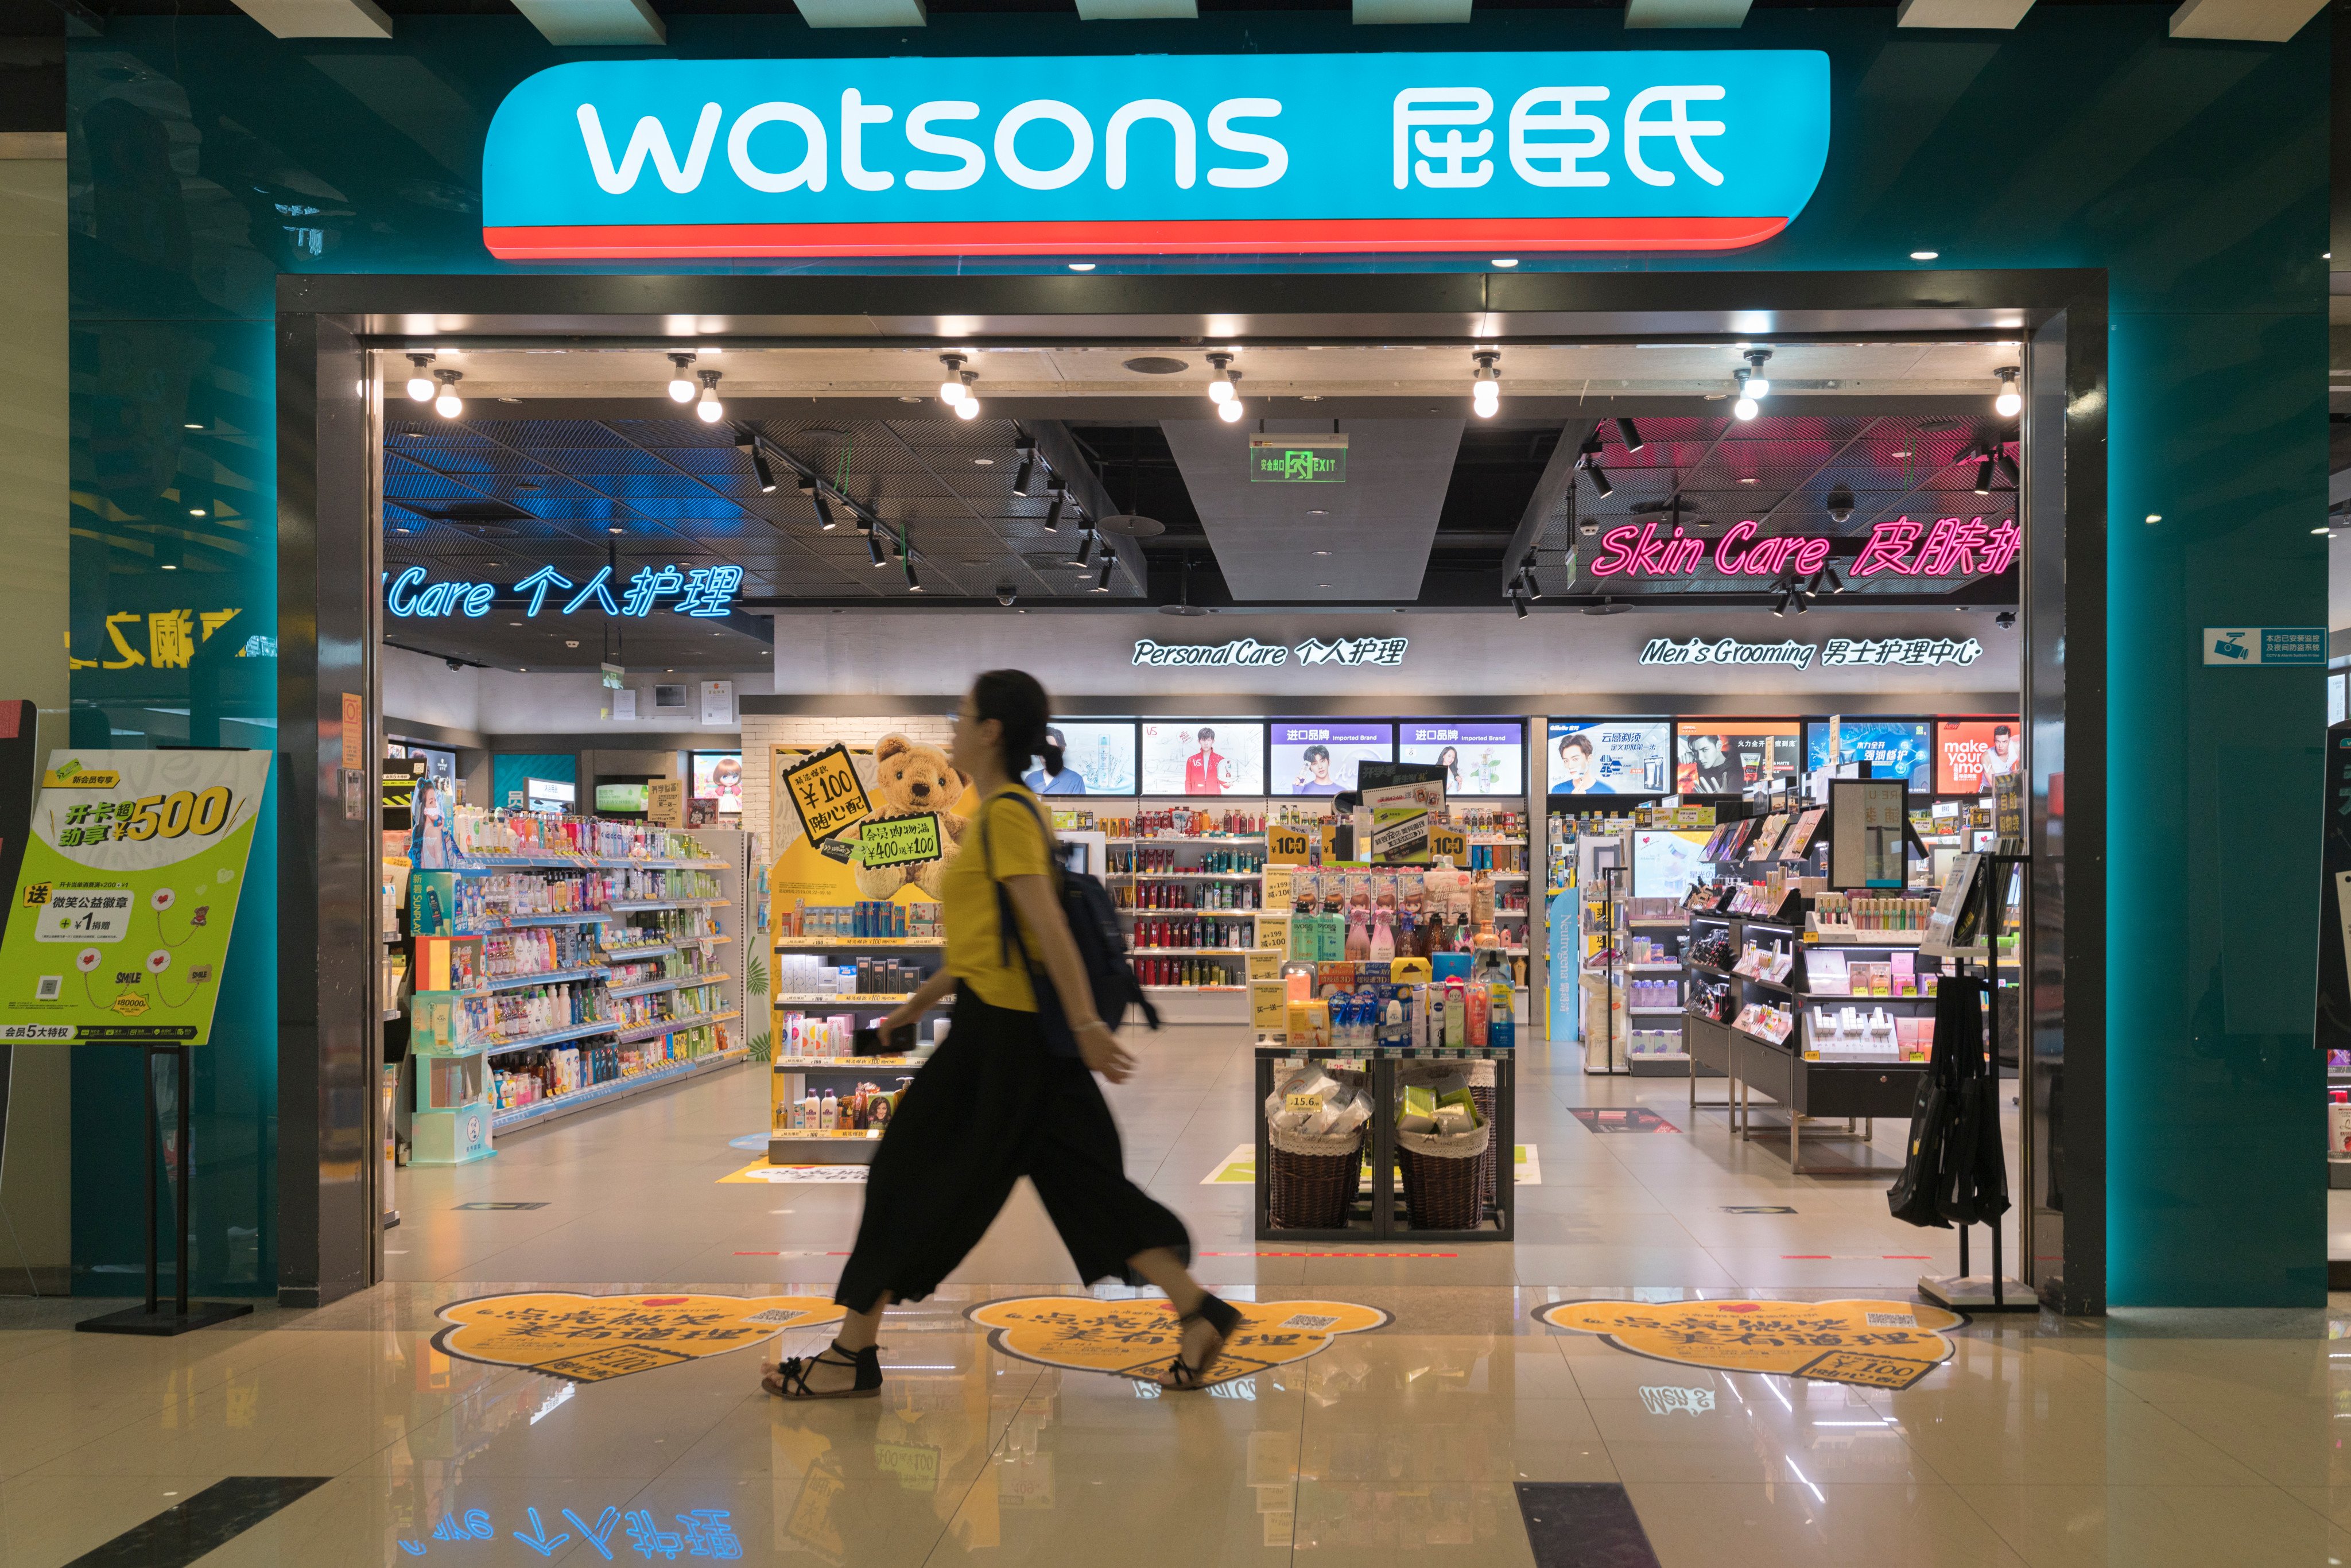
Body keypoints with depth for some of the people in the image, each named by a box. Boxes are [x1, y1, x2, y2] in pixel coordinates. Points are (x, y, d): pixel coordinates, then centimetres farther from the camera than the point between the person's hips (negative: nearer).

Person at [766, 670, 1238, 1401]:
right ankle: (1198, 1311, 6)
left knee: (910, 1175, 0)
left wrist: (1087, 1025, -25)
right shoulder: (1007, 813, 17)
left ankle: (851, 1355, 9)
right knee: (1080, 1178, 9)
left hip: (998, 1032, -10)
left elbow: (1047, 925, -21)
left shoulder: (1006, 815, -13)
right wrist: (918, 1003, 28)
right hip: (1021, 1028, 10)